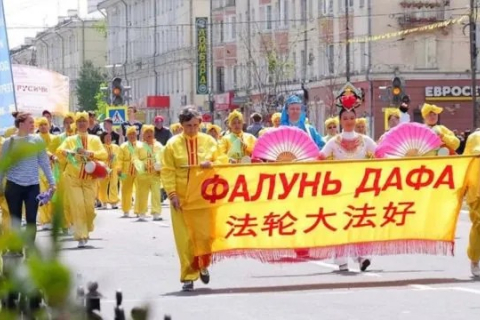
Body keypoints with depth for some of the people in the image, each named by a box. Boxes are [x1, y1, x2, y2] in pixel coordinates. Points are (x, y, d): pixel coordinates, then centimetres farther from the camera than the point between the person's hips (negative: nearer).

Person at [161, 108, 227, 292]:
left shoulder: (209, 141, 6)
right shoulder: (173, 144, 0)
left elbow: (222, 161, 8)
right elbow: (167, 171, -3)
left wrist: (211, 164, -13)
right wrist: (172, 194, -12)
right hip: (182, 197, -1)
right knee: (185, 238, -2)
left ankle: (203, 265, 27)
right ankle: (188, 276, 4)